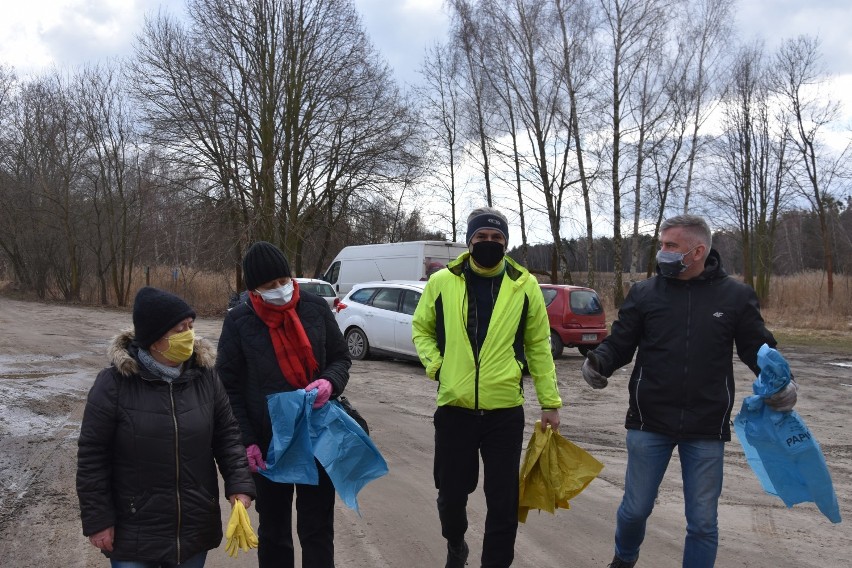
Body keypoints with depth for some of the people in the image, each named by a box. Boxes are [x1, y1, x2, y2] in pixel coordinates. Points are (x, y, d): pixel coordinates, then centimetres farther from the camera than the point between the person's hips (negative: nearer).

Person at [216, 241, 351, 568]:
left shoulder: (315, 308, -3)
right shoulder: (239, 321, -6)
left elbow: (340, 358, 7)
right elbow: (230, 387, -2)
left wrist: (330, 382, -16)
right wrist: (246, 440, -9)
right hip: (268, 442, 0)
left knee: (318, 528, 9)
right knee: (273, 529, 16)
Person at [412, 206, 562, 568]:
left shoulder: (525, 286, 1)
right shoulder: (442, 281, 1)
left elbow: (539, 346, 5)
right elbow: (421, 329, 14)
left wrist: (549, 401, 4)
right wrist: (435, 365, -4)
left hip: (505, 410, -1)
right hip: (454, 406, 1)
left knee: (503, 499, 6)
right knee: (451, 491, 14)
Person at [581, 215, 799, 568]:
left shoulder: (736, 296, -2)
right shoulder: (644, 293, -1)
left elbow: (758, 349, 4)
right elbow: (619, 344, 1)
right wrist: (598, 362, -20)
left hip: (707, 430, 0)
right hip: (649, 423, 0)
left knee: (703, 522, 9)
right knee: (636, 509, 11)